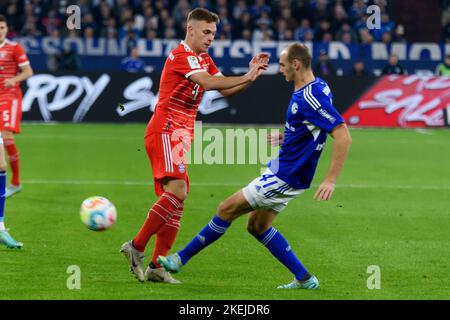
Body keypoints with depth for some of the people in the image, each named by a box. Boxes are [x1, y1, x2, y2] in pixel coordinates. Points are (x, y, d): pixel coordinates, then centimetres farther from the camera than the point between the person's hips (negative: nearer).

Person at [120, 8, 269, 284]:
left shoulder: (204, 59, 18)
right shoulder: (181, 56, -12)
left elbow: (227, 90, 13)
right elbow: (208, 83, -25)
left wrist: (251, 75, -2)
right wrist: (247, 77, -24)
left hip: (181, 135, 10)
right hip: (165, 130, -10)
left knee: (177, 199, 4)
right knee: (177, 189, -23)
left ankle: (157, 267, 3)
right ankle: (137, 247, -19)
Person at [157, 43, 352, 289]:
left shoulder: (312, 97, -25)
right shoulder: (311, 89, 6)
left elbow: (344, 137, -30)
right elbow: (310, 129, 22)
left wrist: (330, 180, -32)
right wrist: (286, 136, 11)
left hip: (285, 177, -10)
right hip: (282, 168, 10)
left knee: (227, 209, -3)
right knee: (256, 225, 17)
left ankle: (180, 259, 9)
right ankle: (304, 278, 16)